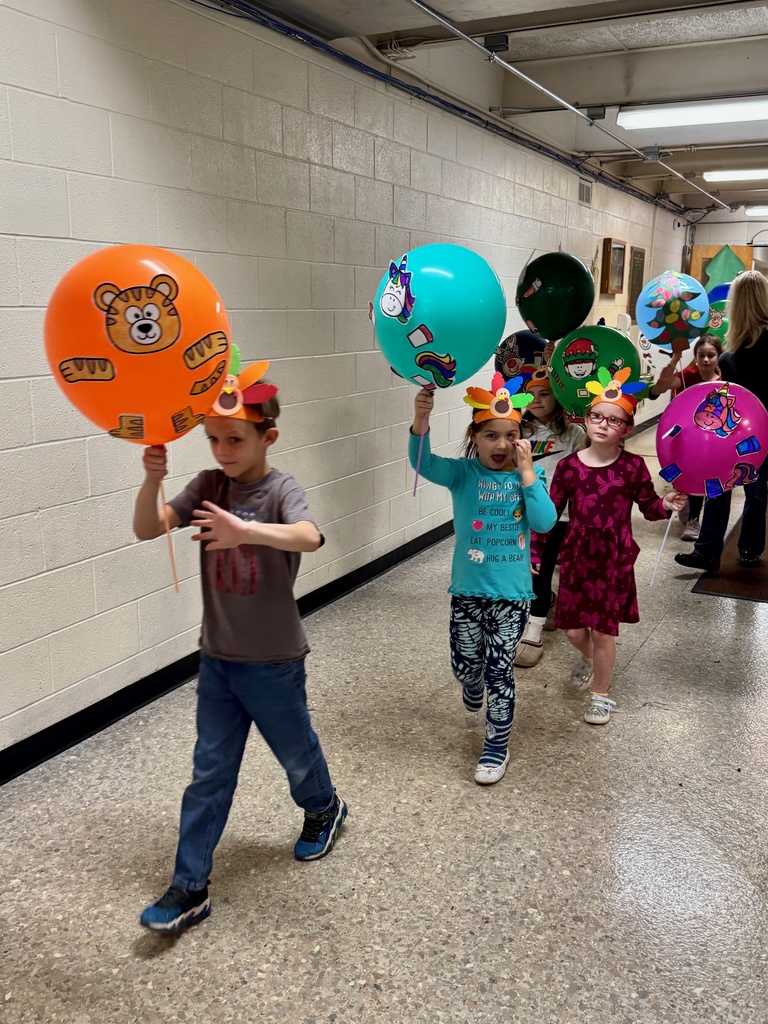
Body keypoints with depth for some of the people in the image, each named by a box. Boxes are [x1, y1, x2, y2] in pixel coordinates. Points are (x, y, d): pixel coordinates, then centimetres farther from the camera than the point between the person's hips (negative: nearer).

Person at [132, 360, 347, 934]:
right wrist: (152, 480, -29)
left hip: (274, 662, -4)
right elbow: (148, 530, -10)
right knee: (210, 773, 9)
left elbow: (310, 537, -39)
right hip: (217, 658, 4)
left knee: (296, 753, 19)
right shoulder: (209, 486, -2)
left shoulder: (281, 490, -17)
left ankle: (325, 810, 49)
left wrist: (246, 530, -56)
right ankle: (190, 888, 18)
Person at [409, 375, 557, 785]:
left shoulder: (528, 475, -3)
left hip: (511, 592, -1)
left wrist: (526, 470, -19)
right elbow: (424, 463, -28)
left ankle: (497, 747, 25)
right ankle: (474, 688, 55)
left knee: (499, 672, 5)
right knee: (465, 663, 17)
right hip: (467, 589, 1)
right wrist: (420, 422, -47)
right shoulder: (463, 472, -8)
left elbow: (545, 522, -18)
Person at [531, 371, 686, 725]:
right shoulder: (569, 466, -6)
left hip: (615, 559, -1)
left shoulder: (633, 466, -7)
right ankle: (588, 657, 46)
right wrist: (534, 551, 0)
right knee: (573, 628, 8)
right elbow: (550, 511, -1)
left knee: (603, 629, 6)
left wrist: (665, 504, -19)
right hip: (576, 556, 1)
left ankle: (600, 693, 29)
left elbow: (648, 506, 3)